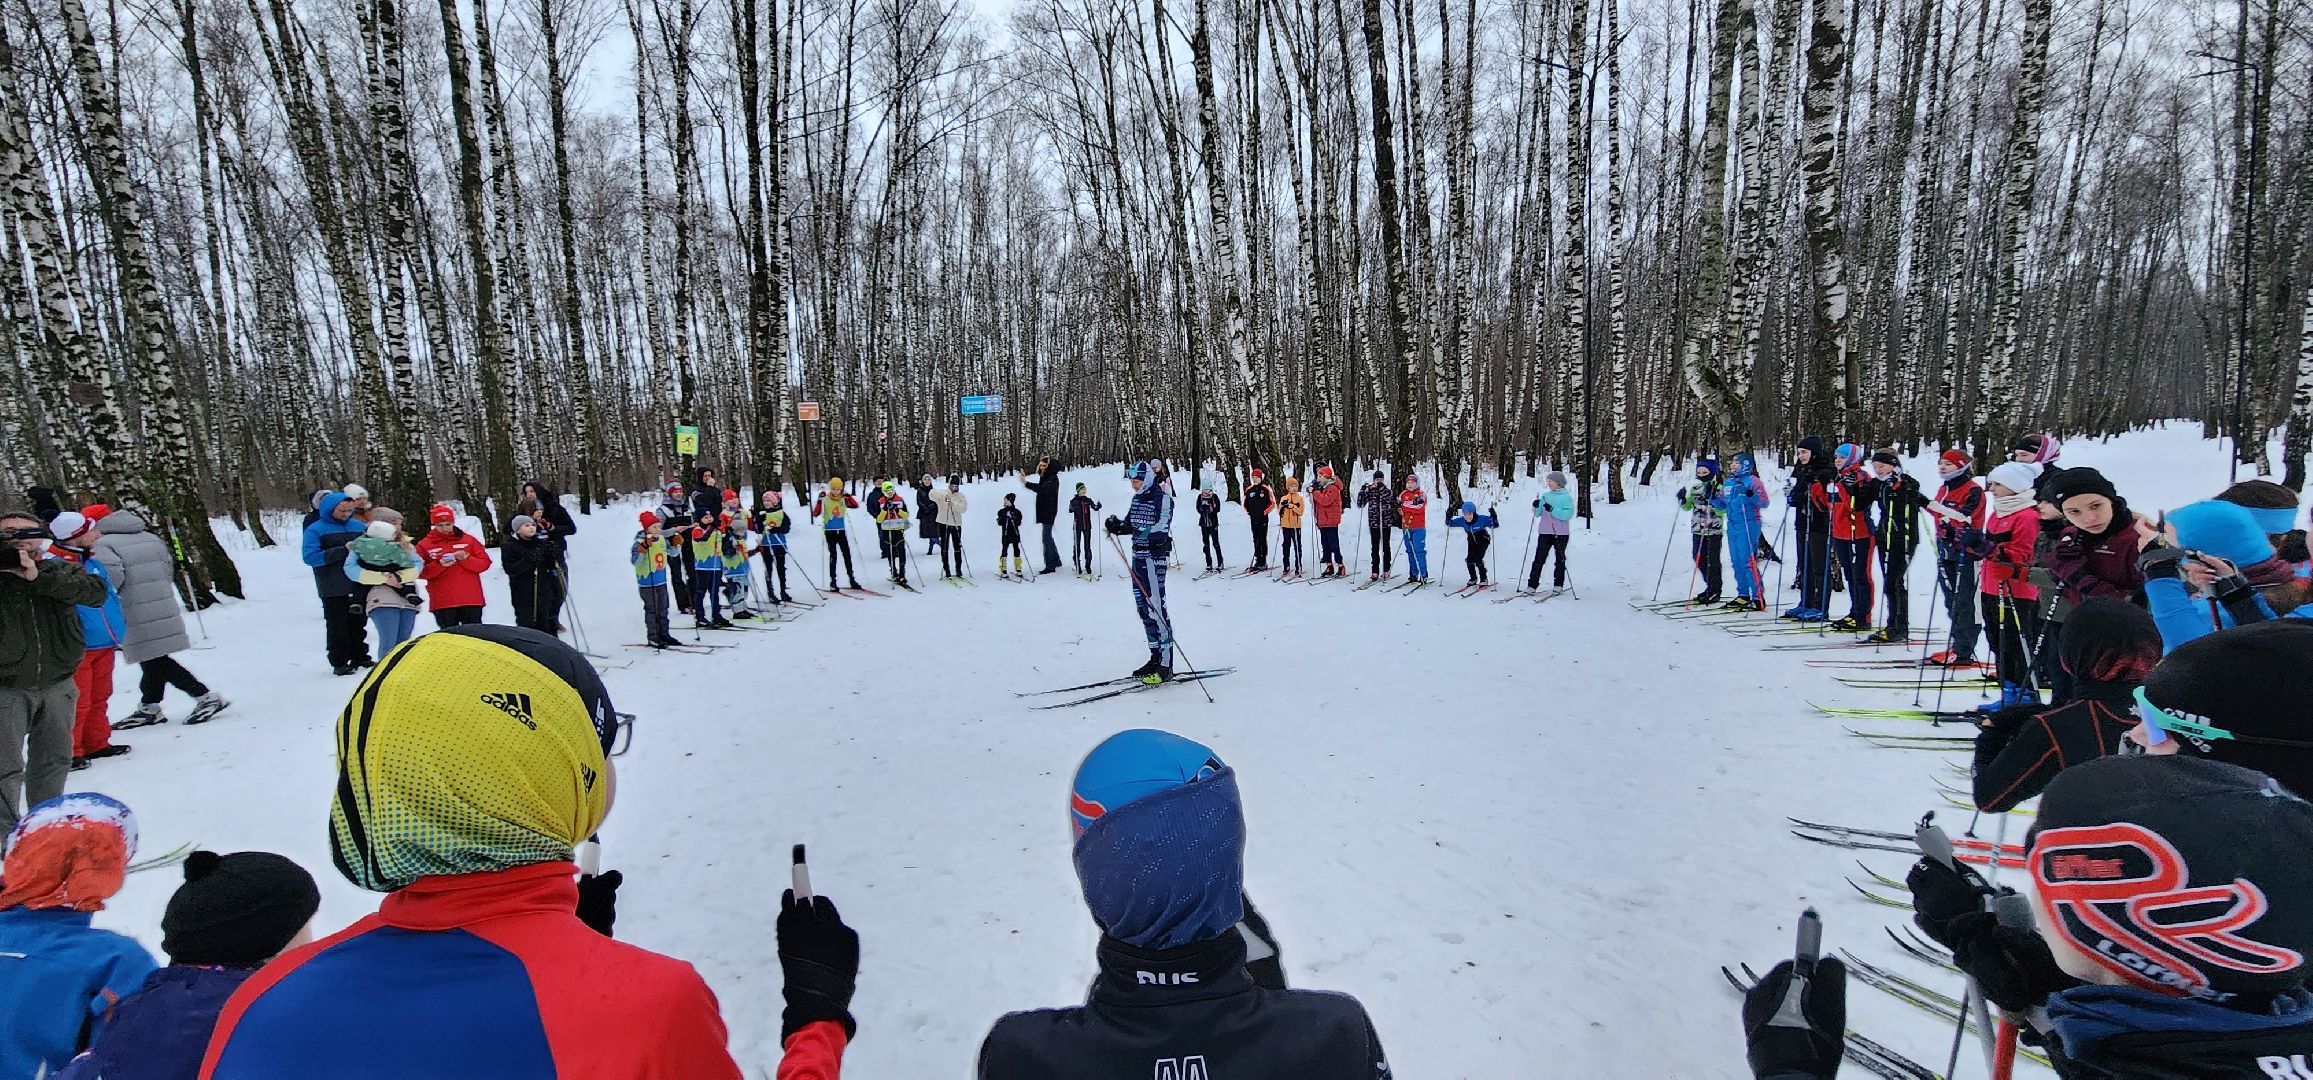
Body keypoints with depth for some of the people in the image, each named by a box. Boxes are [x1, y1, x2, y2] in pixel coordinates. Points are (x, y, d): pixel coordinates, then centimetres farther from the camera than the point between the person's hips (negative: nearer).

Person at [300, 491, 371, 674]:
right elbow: (310, 557, -14)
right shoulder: (315, 530, -5)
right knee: (338, 627, 0)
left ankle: (360, 657, 25)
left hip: (358, 586, 4)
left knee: (358, 623, 14)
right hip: (333, 589, -4)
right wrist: (343, 551, -21)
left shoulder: (358, 526, 8)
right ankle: (339, 662, 7)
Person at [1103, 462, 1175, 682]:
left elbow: (1163, 524, -22)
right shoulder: (1137, 498, 15)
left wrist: (1150, 534, -38)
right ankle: (1155, 659, 21)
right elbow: (1130, 524, 20)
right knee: (1143, 608, 12)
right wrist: (1117, 526, -1)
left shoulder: (1162, 497, -10)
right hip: (1138, 557, 9)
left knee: (1156, 608, -10)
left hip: (1154, 557, -9)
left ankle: (1165, 665, -6)